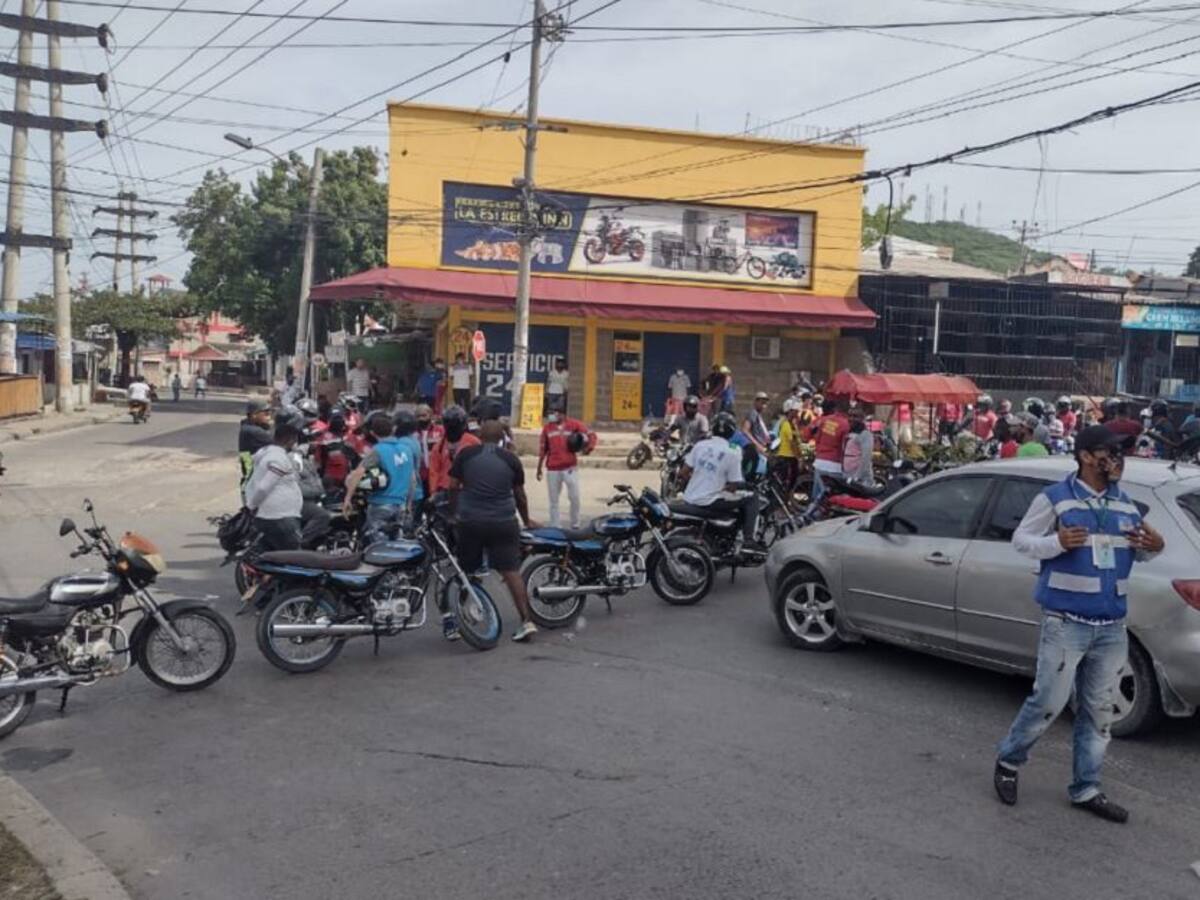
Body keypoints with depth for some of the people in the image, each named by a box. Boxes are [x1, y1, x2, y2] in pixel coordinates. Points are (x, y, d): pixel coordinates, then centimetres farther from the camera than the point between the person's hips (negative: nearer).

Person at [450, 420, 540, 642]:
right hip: (504, 523, 0)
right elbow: (520, 495, 12)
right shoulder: (510, 459, 4)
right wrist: (527, 521, 27)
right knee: (511, 571, -1)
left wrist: (456, 512, 21)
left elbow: (453, 487, 5)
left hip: (470, 522, 0)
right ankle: (527, 620, -5)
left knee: (465, 572, 14)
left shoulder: (465, 455, 2)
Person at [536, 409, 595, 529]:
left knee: (574, 498, -1)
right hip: (552, 469, 2)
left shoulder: (574, 424, -1)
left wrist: (588, 448, -22)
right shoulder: (547, 427, 7)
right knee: (553, 500, 6)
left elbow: (591, 436, -1)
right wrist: (539, 468, 13)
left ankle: (575, 526, 13)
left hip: (570, 468, -2)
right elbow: (543, 449, 12)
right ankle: (554, 527, 12)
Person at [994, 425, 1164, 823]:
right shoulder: (1055, 498, -6)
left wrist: (1154, 546, -2)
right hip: (1066, 623, -6)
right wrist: (1057, 542, -23)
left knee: (1098, 710, 10)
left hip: (1111, 626, 6)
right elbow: (1020, 540, -4)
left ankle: (1085, 789, 22)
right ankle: (1008, 761, 19)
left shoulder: (1125, 503, 11)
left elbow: (1138, 549, 21)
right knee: (1049, 701, -4)